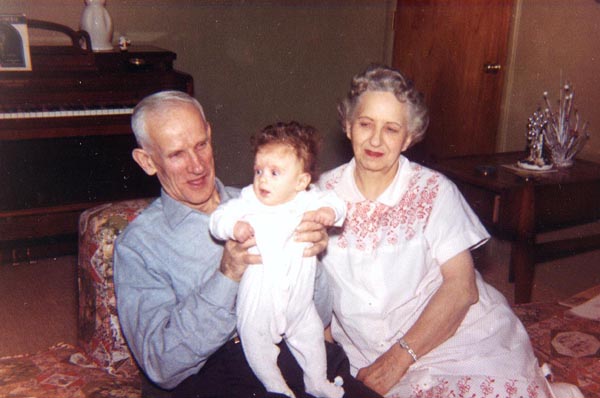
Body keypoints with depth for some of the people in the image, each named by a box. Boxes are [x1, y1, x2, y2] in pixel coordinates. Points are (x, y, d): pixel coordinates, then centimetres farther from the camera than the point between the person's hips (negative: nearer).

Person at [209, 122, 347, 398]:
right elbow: (218, 217, -18)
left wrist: (330, 211, -24)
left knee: (311, 337, 22)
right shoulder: (248, 202, -14)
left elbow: (333, 201, -1)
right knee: (258, 347, 14)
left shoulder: (308, 201, -7)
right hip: (257, 303, -2)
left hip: (299, 300, 2)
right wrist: (234, 226, -39)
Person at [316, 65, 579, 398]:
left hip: (453, 334, -1)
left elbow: (461, 286, -10)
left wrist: (399, 357, -16)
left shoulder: (434, 192, -4)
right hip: (364, 355, 2)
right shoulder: (323, 193, 2)